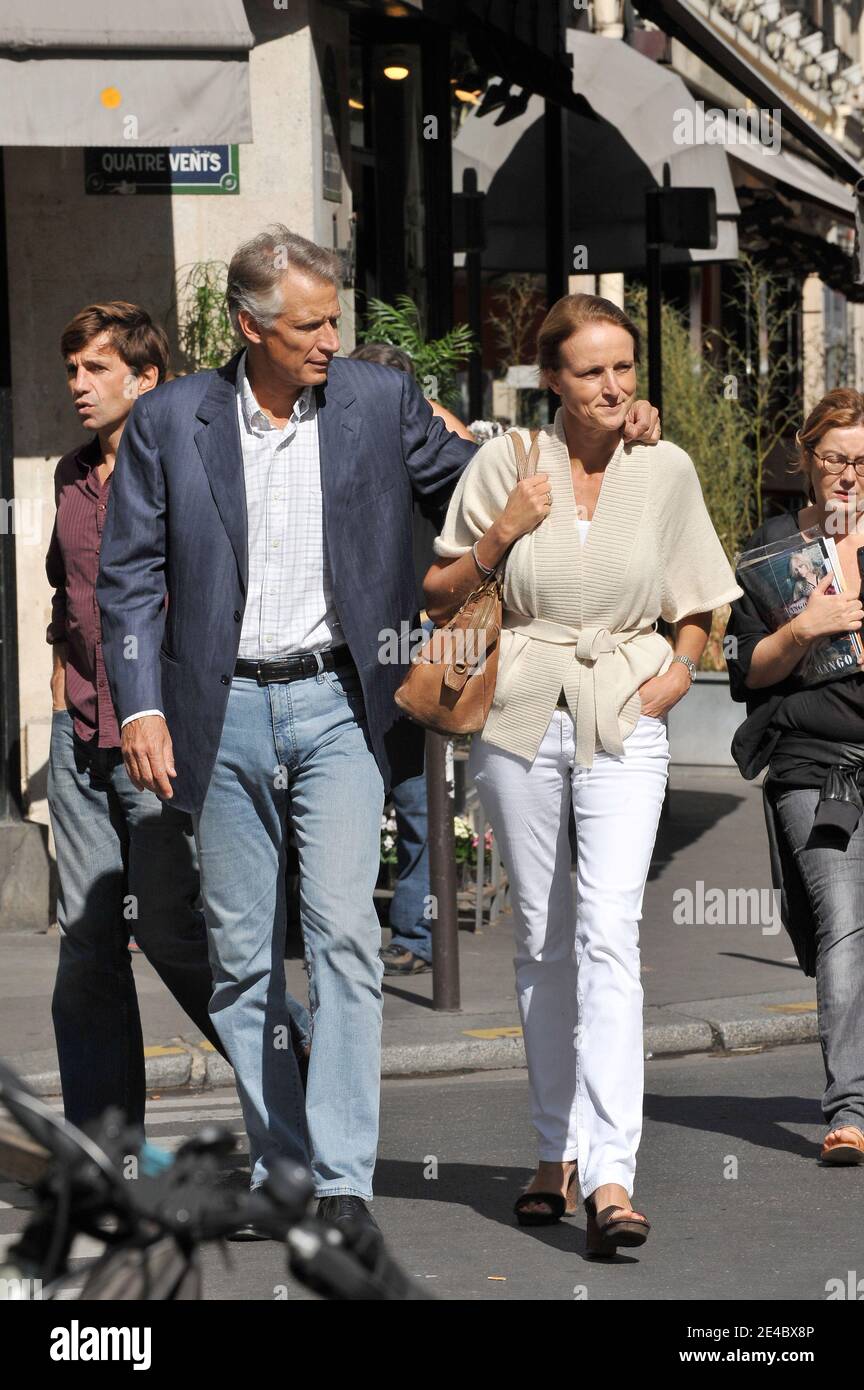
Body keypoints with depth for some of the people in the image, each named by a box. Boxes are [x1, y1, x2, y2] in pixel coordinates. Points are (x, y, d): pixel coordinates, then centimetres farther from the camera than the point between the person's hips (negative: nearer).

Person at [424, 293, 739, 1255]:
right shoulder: (505, 465, 0)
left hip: (624, 717, -1)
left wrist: (684, 663, -2)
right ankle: (557, 1151, 24)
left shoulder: (666, 471, 4)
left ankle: (609, 1176, -24)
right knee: (542, 939, 8)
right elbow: (438, 600, 7)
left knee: (608, 931, -16)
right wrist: (500, 534, -9)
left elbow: (696, 600, 17)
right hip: (522, 712, 1)